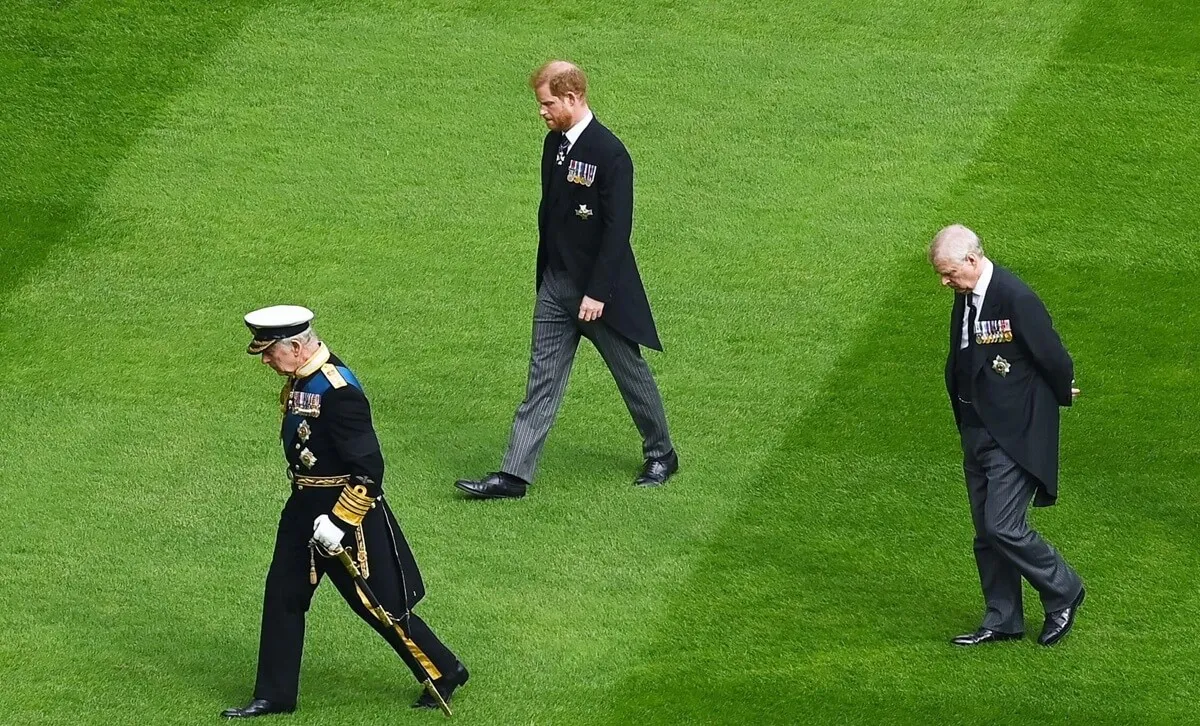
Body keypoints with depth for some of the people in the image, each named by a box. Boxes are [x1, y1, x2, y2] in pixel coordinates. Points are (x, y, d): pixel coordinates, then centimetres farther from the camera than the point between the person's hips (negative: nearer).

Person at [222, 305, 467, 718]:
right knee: (282, 594, 9)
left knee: (377, 604, 3)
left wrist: (339, 522, -25)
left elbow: (369, 470, -26)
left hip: (347, 509, -9)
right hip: (305, 508, 9)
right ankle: (275, 696, 18)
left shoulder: (337, 390, -26)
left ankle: (444, 673, 20)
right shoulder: (301, 379, 3)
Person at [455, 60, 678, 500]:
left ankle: (661, 455, 29)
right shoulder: (554, 143, 5)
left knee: (630, 373, 10)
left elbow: (617, 228, -20)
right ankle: (514, 475, 1)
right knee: (542, 380, 4)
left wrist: (597, 292, -21)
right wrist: (545, 274, 16)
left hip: (600, 287, -7)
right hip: (556, 283, 7)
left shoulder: (610, 154, -19)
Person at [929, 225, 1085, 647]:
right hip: (977, 433, 9)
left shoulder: (1016, 299, -21)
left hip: (1015, 435, -9)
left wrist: (1061, 395, 3)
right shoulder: (965, 299, 7)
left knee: (1003, 528, -11)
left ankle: (1063, 593, 10)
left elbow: (1056, 359, -14)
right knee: (986, 533, 12)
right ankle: (1002, 621, 22)